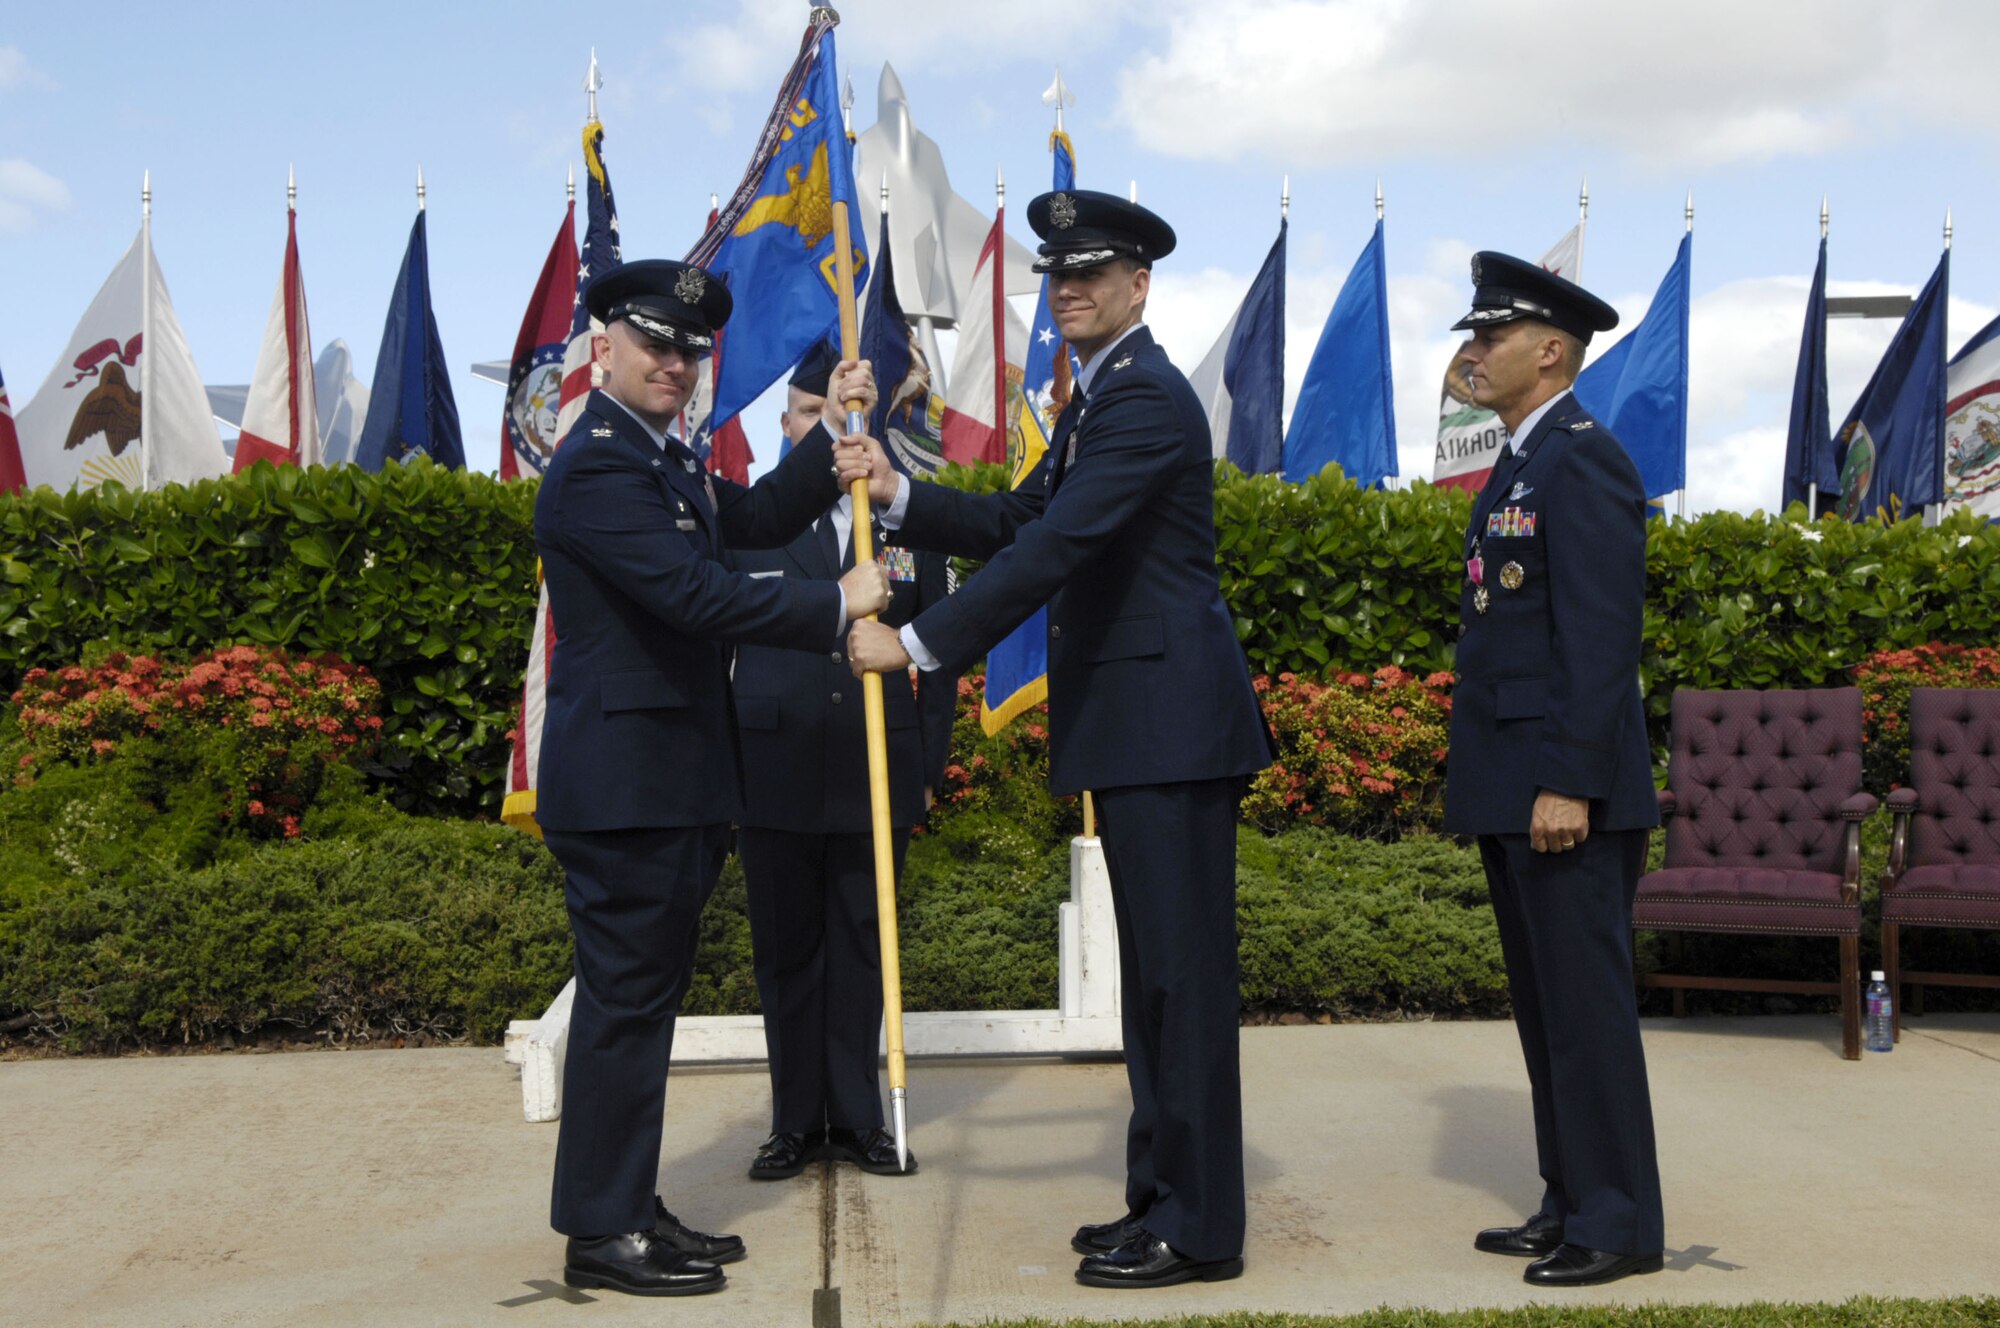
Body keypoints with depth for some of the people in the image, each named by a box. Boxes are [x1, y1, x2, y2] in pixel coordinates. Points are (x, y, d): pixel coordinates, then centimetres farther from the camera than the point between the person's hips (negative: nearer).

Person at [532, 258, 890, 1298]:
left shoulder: (659, 460, 17)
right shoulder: (598, 466, -16)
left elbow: (758, 518, 19)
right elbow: (696, 595, -23)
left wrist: (836, 437, 7)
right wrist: (836, 605, -16)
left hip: (673, 781, 10)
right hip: (623, 780, -10)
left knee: (644, 996, 15)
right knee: (625, 999, -3)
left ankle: (628, 1207, 26)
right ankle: (600, 1231, 7)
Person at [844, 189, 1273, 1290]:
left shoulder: (1146, 398, -14)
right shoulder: (1095, 400, 19)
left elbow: (1056, 547, -24)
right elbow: (1015, 524, 19)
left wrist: (918, 644, -24)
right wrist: (899, 495, 4)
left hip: (1172, 721, -11)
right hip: (1132, 723, 11)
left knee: (1182, 967, -5)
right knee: (1155, 965, 15)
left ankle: (1198, 1229, 4)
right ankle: (1164, 1196, 25)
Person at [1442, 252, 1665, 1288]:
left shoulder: (1583, 460, -13)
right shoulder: (1519, 465, 17)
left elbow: (1601, 636, -19)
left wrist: (1570, 783, -23)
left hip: (1566, 789, -10)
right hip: (1509, 791, 10)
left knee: (1586, 1001, -3)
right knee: (1543, 1005, 14)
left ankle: (1619, 1223, 7)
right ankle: (1571, 1202, 23)